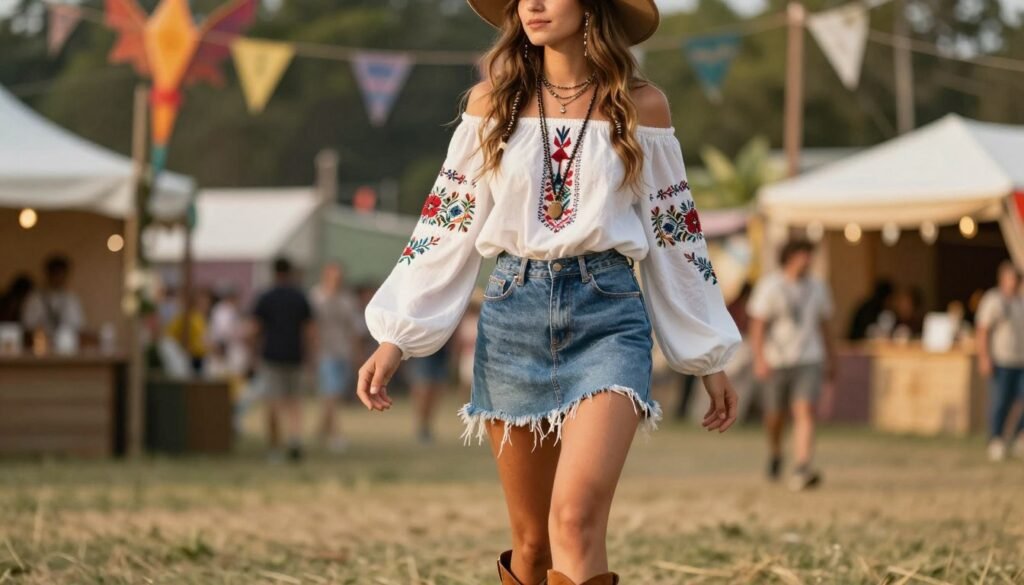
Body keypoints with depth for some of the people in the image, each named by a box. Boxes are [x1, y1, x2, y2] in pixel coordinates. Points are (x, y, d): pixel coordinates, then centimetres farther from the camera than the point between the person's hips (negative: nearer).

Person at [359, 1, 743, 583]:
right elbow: (447, 226, 7)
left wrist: (710, 359, 10)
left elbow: (675, 235, 8)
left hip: (607, 315, -2)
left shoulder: (641, 105, 2)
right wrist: (395, 340, 0)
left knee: (576, 519, -21)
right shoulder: (491, 101, 6)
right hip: (513, 316, 2)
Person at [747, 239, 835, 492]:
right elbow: (757, 325, -10)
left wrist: (830, 358, 24)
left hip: (808, 360, 2)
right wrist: (759, 359, -20)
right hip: (776, 361, -2)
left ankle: (801, 470, -27)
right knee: (775, 416, 10)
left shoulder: (817, 288, 7)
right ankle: (775, 453, 43)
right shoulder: (769, 287, -5)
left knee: (805, 412, -17)